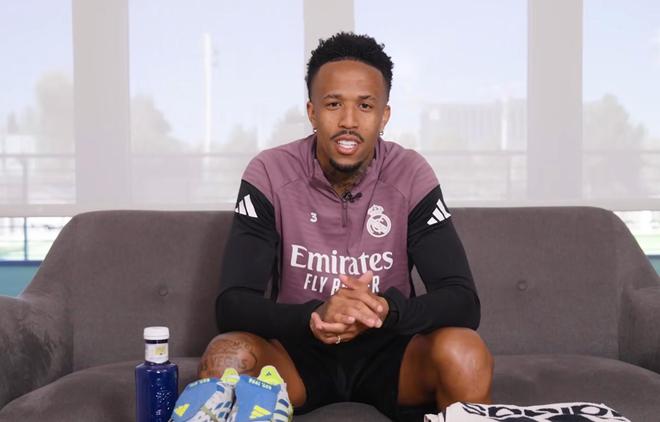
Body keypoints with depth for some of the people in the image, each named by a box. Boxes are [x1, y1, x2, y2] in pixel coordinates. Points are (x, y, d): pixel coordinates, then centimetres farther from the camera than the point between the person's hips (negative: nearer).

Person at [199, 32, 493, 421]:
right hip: (297, 349, -1)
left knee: (465, 353, -29)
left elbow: (463, 301, -16)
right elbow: (231, 304, -19)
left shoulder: (411, 175, -10)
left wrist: (387, 310, -38)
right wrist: (314, 317, -40)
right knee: (225, 356, -32)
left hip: (388, 349, 1)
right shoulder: (269, 174, -12)